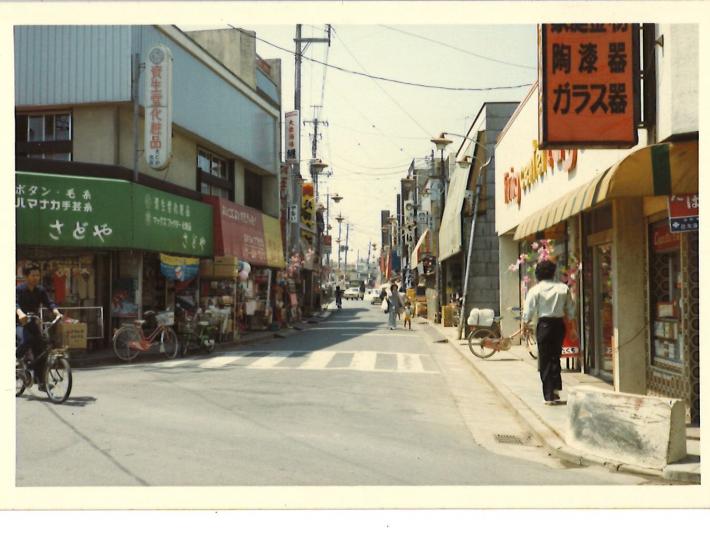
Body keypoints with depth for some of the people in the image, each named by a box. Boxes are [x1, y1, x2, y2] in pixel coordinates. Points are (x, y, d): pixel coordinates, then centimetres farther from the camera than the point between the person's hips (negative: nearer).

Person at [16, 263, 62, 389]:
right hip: (19, 323, -4)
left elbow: (49, 303, -9)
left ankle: (41, 382, 5)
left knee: (41, 350, -3)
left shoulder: (40, 290, 3)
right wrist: (20, 313, -49)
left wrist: (57, 312, -30)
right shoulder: (19, 289, -10)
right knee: (26, 341, -33)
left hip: (32, 323, 5)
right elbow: (15, 303, -27)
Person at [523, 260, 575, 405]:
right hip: (559, 324, 3)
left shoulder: (535, 290, -8)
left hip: (544, 324, -3)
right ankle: (556, 389, 14)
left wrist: (526, 323, 9)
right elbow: (571, 309, 5)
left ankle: (549, 396, 5)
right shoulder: (563, 288, 0)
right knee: (555, 357, 20)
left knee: (545, 361, 5)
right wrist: (569, 319, 22)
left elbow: (528, 311, -9)